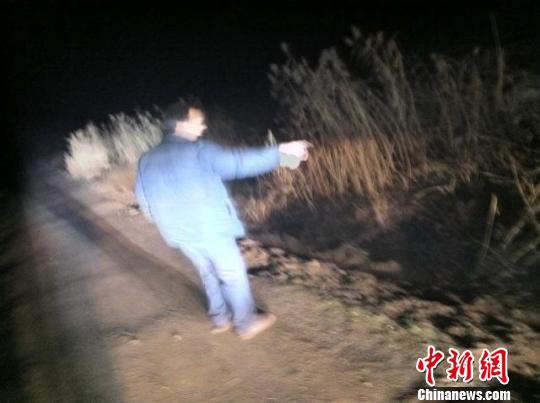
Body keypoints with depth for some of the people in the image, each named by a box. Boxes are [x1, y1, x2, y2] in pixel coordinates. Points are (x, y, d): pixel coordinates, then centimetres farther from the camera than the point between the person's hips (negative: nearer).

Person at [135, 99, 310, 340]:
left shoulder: (147, 160, 6)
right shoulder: (198, 150, -15)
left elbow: (144, 200, 13)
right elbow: (239, 161, -19)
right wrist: (280, 152, -14)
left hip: (180, 232, 7)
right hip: (210, 227, -7)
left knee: (209, 274, 23)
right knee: (233, 274, 10)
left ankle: (221, 319, 34)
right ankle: (246, 323, 21)